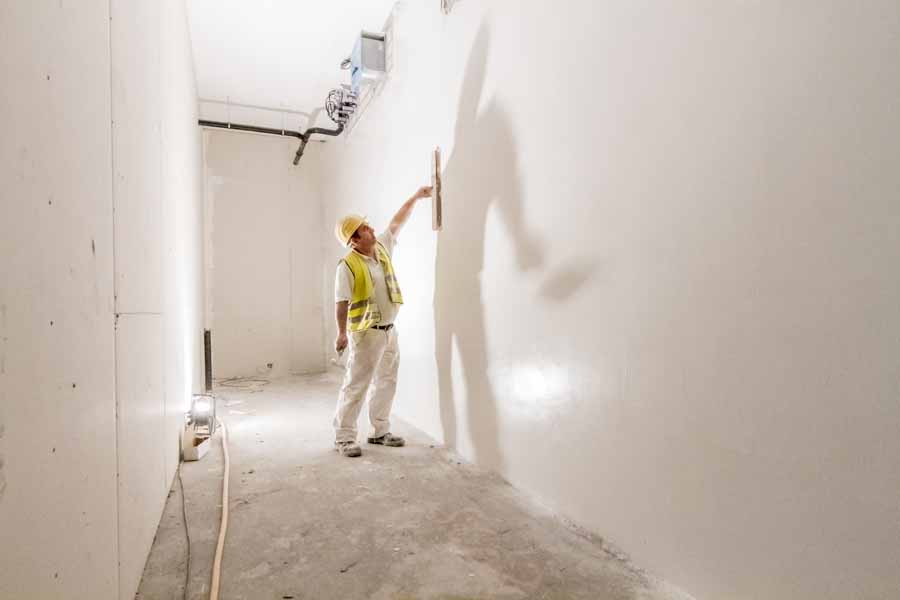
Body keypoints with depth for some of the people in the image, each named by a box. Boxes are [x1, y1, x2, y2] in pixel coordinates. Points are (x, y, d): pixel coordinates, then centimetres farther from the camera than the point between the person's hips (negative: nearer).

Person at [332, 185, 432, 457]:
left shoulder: (381, 247, 4)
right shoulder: (347, 266, -17)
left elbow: (397, 222, 15)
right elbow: (341, 303, -16)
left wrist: (415, 197, 17)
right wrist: (342, 334, -15)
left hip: (389, 331, 8)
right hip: (366, 335, -8)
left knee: (386, 383, 14)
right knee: (356, 385, 0)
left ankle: (379, 432, 28)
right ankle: (343, 437, 13)